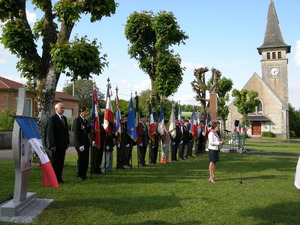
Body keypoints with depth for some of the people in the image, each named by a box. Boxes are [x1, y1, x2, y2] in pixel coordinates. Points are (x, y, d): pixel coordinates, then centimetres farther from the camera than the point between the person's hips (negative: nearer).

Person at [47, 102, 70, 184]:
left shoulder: (64, 118, 14)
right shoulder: (52, 118, -10)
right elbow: (50, 132, -14)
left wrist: (67, 142, 12)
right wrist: (52, 145, -17)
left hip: (63, 145, 7)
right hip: (56, 145, -7)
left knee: (61, 162, 11)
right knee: (54, 162, 2)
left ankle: (59, 178, 20)